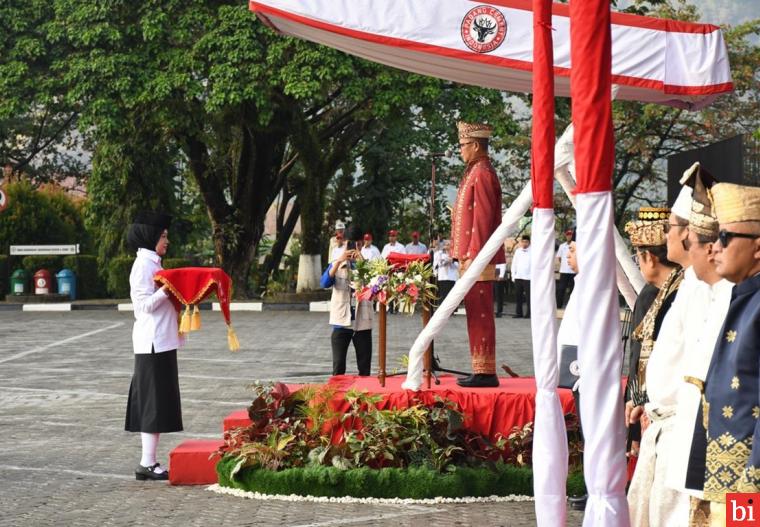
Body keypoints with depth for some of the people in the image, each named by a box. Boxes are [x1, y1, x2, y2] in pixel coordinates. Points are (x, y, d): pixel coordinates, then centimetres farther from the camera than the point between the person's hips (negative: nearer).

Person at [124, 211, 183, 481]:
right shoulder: (143, 265, -12)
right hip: (153, 342, -10)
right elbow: (145, 304, -18)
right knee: (154, 401, -7)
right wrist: (167, 289, -28)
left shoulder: (152, 264, 17)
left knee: (156, 402, 9)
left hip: (161, 341, 10)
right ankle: (147, 463, -5)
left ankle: (149, 462, 12)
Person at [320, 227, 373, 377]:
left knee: (364, 368, 5)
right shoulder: (336, 265, 6)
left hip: (362, 323, 1)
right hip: (341, 322, -1)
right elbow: (324, 283, -12)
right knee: (338, 368, -1)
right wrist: (339, 261, -21)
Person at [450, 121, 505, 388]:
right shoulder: (475, 172, 19)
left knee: (480, 315, -7)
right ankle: (482, 372, 17)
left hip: (478, 258, -10)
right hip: (473, 258, 10)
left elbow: (483, 219, -18)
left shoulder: (482, 174, -12)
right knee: (477, 314, 12)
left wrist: (471, 256, -20)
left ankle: (485, 373, -5)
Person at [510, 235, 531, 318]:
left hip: (528, 278, -5)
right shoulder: (517, 251, 12)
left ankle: (529, 313, 1)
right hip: (518, 277, 5)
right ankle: (518, 313, 12)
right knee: (517, 296, 6)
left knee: (528, 296, -3)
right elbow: (514, 264, 15)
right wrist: (513, 275, 9)